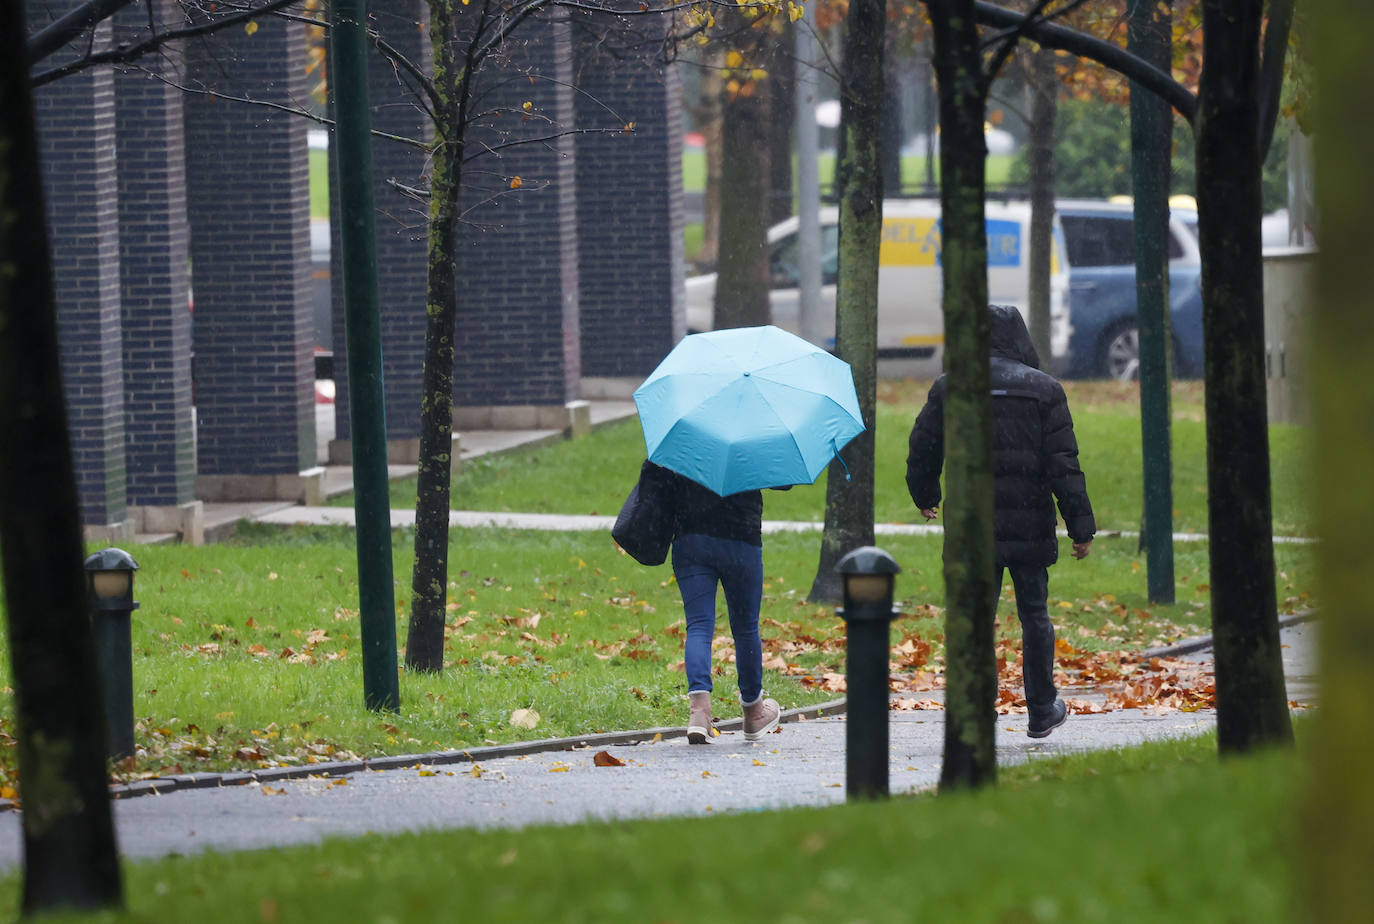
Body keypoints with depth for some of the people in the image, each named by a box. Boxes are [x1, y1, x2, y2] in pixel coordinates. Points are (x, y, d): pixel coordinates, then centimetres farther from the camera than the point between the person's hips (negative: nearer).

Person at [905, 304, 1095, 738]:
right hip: (1030, 525, 0)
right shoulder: (1043, 389, -2)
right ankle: (1042, 711, 25)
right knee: (1034, 616, 14)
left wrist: (924, 497, 30)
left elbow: (923, 452, 9)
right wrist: (1081, 527, -3)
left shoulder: (948, 388, 2)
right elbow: (1063, 464, -6)